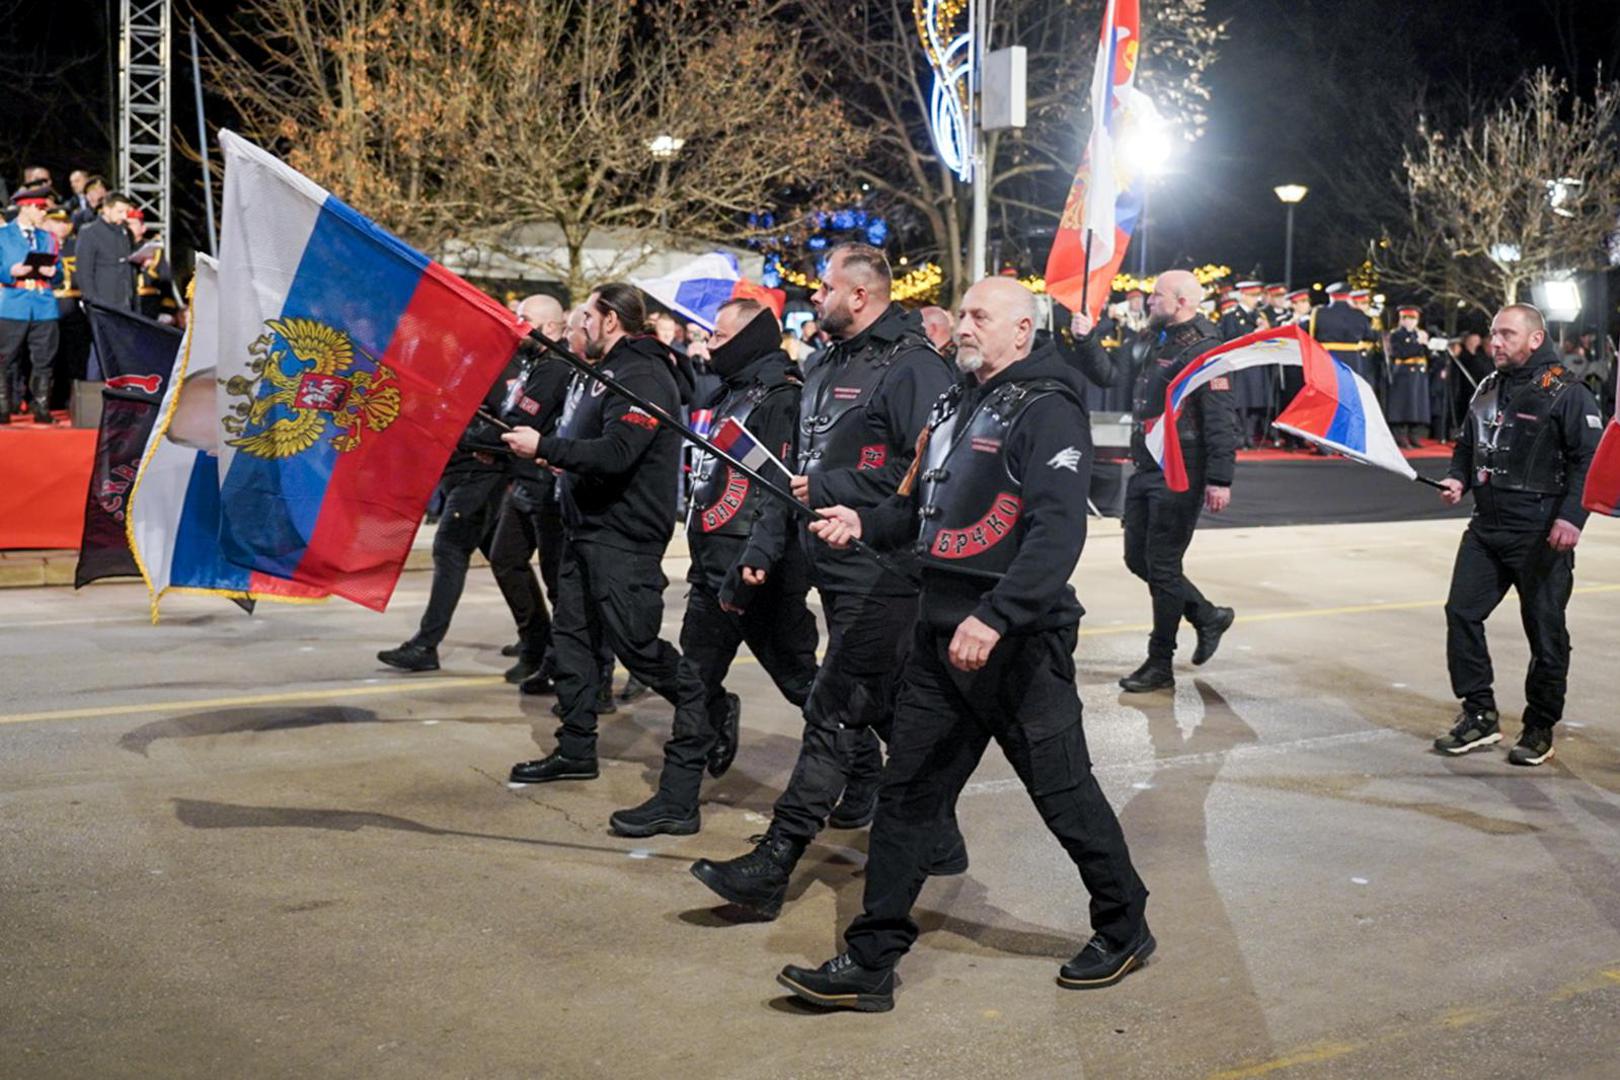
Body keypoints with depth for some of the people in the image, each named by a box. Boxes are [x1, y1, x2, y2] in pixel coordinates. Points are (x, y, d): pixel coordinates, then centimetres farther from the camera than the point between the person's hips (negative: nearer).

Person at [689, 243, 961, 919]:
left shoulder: (910, 366, -13)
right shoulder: (827, 368, 17)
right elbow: (799, 469, 23)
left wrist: (829, 491, -18)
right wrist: (764, 546, 16)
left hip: (881, 576, -10)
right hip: (835, 567, 10)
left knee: (833, 713, -9)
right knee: (889, 708, 18)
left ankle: (773, 864, -7)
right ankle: (936, 840, 33)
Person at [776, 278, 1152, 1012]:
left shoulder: (1046, 410, -12)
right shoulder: (957, 403, 15)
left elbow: (1058, 531, -23)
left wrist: (995, 617, -31)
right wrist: (866, 523, 2)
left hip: (1017, 641, -8)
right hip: (941, 633, 8)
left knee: (1063, 791, 5)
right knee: (907, 793, 7)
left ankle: (1125, 930, 28)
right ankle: (871, 961, 14)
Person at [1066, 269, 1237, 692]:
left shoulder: (1203, 350, -13)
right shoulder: (1162, 346, 16)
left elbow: (1220, 421, -19)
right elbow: (1110, 377, 25)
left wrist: (1219, 479, -24)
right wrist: (1086, 342, 15)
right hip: (1147, 471, 9)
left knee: (1162, 566, -3)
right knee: (1138, 559, 13)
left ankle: (1160, 665, 9)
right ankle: (1208, 617, 30)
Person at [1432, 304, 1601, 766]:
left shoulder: (1566, 393, -8)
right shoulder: (1488, 389, 13)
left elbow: (1589, 459, -11)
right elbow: (1467, 445, 25)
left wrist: (1572, 516, -21)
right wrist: (1457, 478, 5)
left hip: (1541, 536, -6)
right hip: (1487, 528, 7)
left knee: (1545, 631, 2)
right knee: (1462, 612, 1)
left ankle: (1540, 728, 16)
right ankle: (1479, 715, 12)